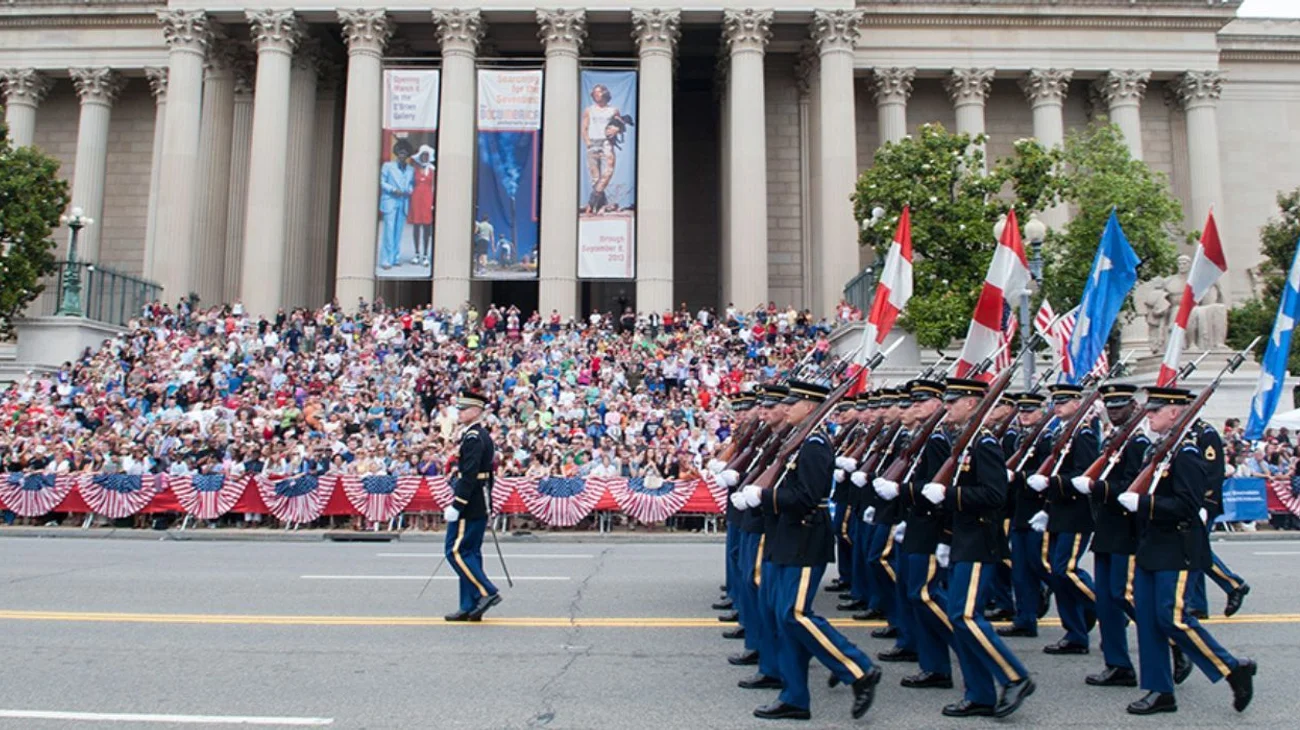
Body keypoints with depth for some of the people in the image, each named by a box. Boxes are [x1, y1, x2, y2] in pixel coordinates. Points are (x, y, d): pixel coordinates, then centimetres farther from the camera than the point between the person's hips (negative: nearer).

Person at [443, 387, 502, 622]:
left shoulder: (472, 437, -16)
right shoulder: (484, 436, 15)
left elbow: (469, 475, -23)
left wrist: (455, 505, -23)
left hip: (469, 506, -10)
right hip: (480, 505, 10)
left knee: (456, 552, -6)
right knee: (470, 553, 11)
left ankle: (487, 592, -7)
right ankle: (470, 607, 15)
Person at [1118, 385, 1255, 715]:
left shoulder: (1186, 453, -15)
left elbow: (1187, 506, -23)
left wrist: (1141, 503, -23)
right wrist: (1131, 499, 5)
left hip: (1176, 551, -9)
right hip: (1152, 549, 9)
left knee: (1172, 617, -7)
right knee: (1148, 618, 8)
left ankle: (1234, 669, 12)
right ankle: (1160, 691, 15)